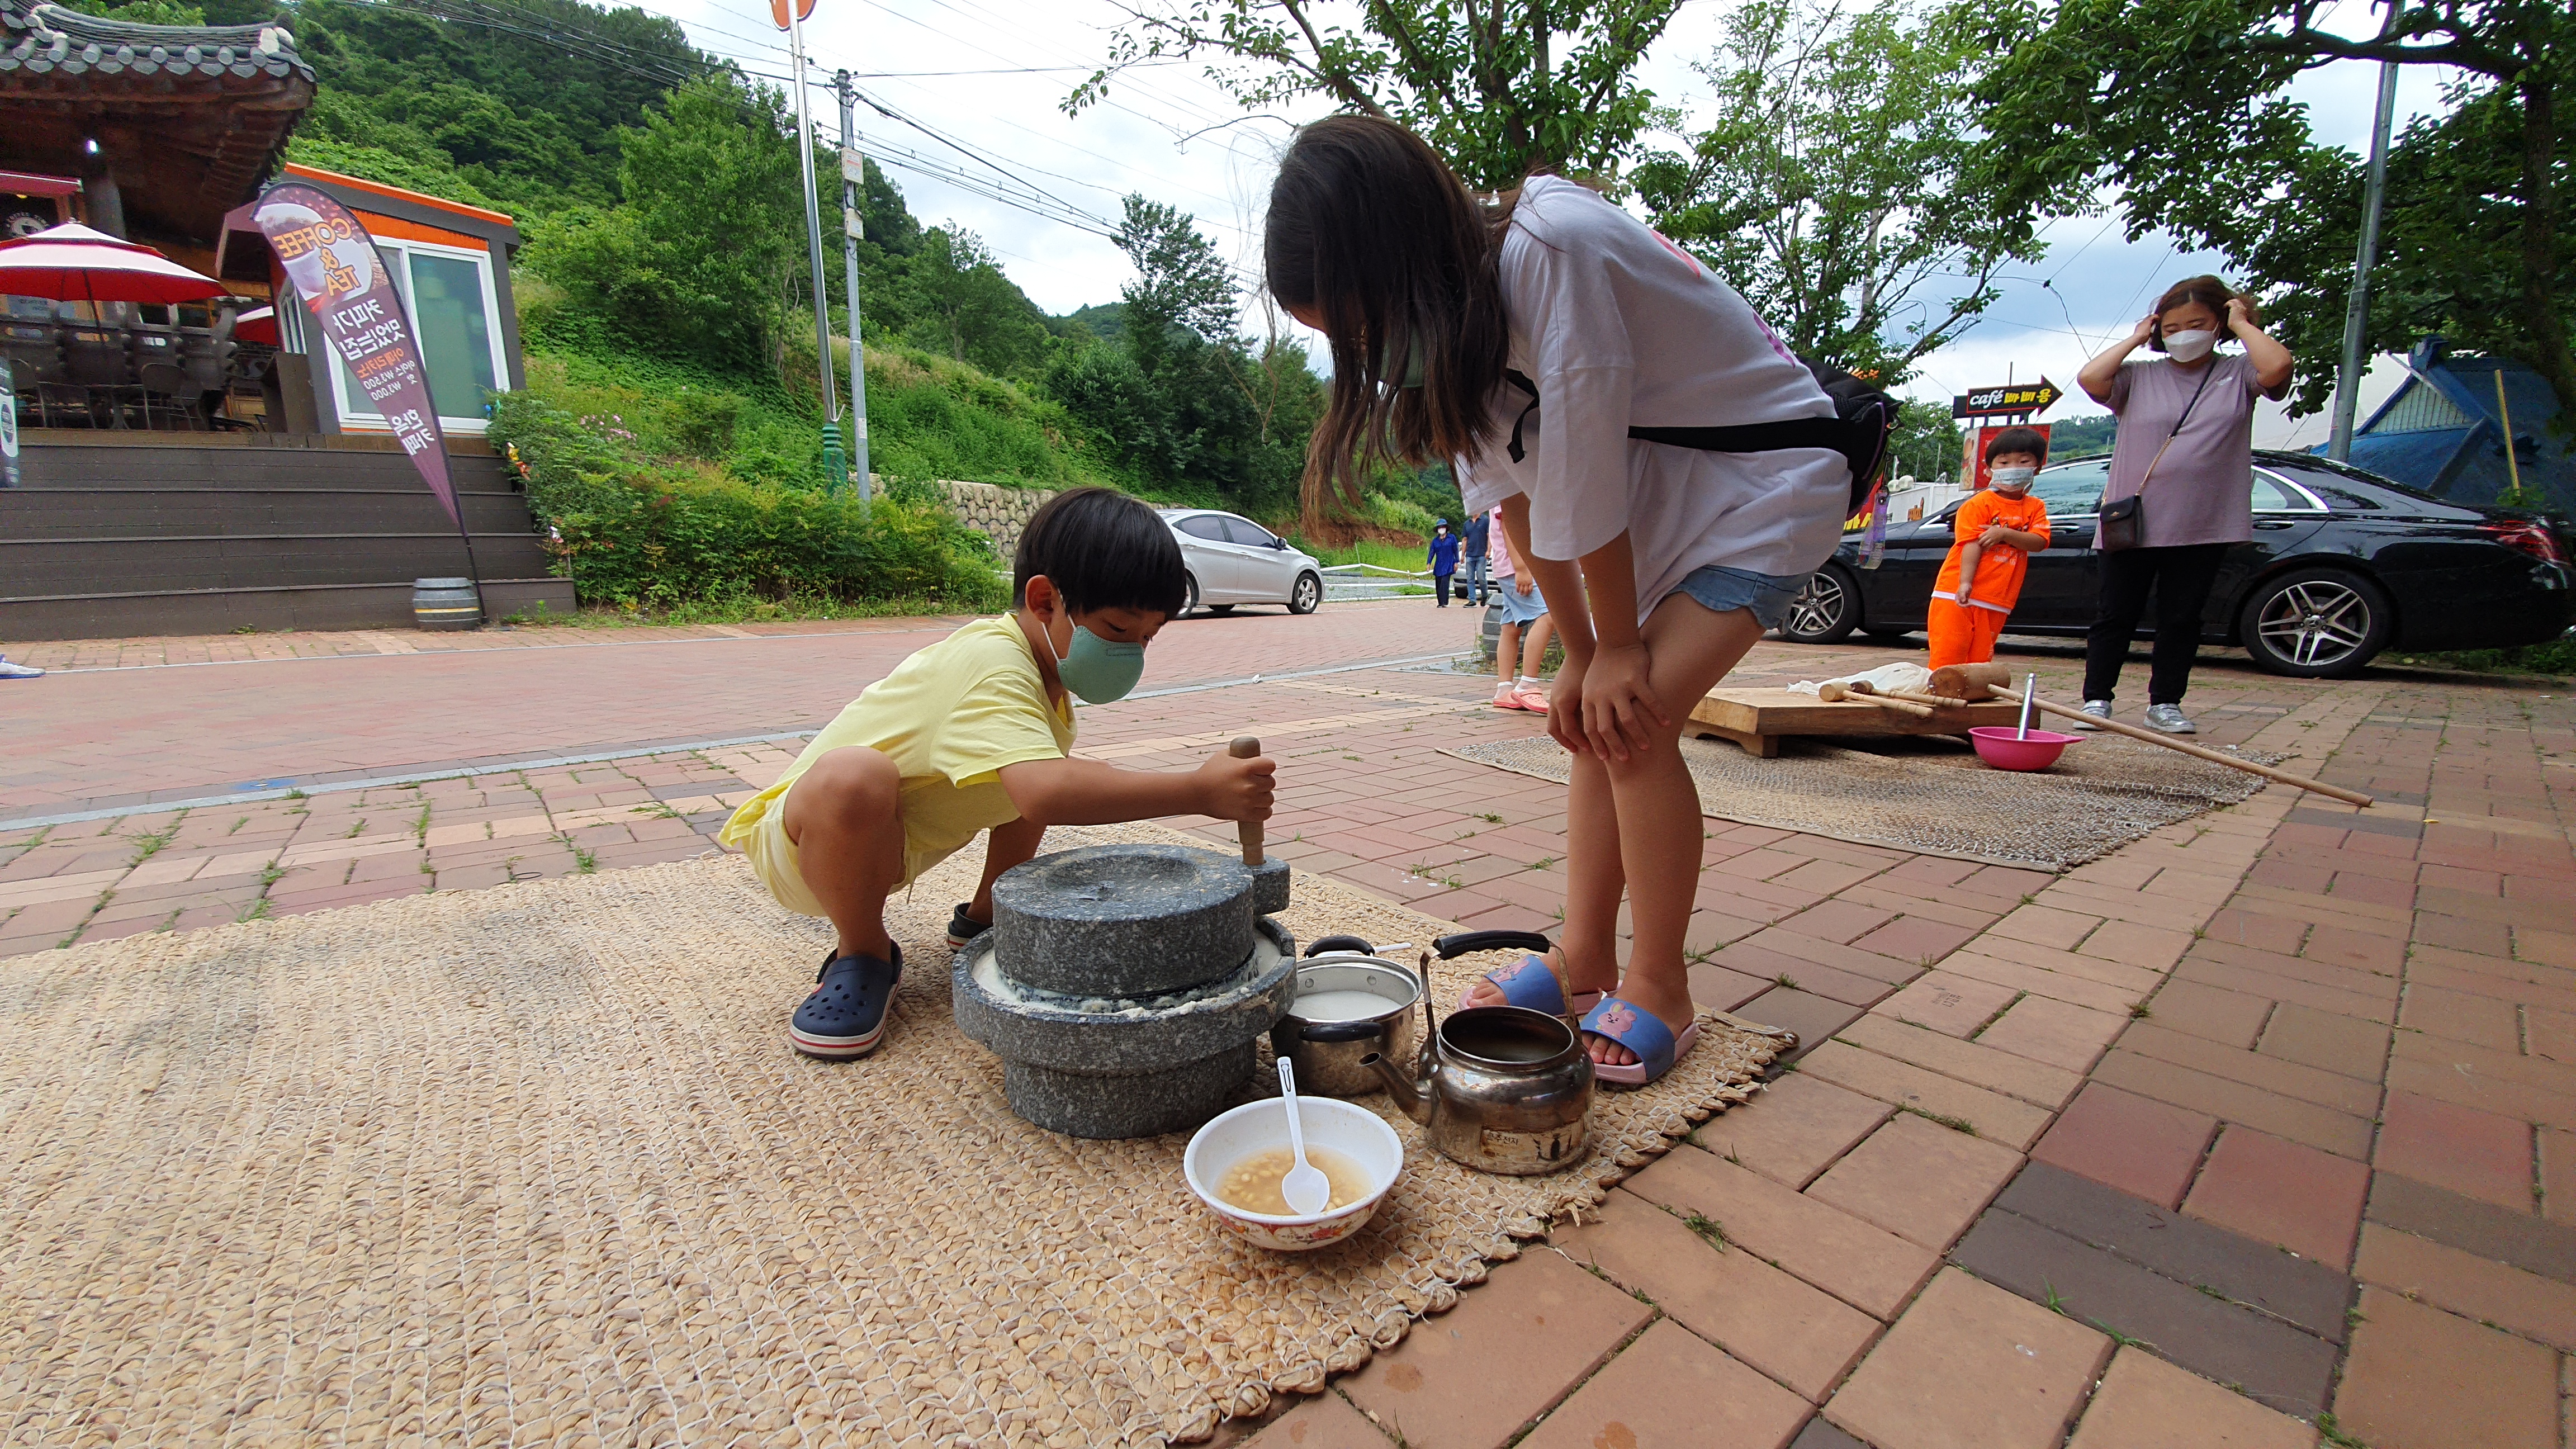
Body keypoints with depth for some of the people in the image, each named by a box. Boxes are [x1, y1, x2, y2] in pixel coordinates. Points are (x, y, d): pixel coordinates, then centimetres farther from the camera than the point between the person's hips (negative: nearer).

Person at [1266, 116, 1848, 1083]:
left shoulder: (1548, 254, -30)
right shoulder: (1448, 317, -4)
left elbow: (1582, 472, -25)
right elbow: (1517, 492, -4)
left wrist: (1618, 643, -15)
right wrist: (1579, 652, -4)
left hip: (1767, 482, -7)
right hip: (1657, 494, 8)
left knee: (1635, 722, -18)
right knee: (1593, 721, 2)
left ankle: (1659, 993, -3)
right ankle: (1584, 964, 11)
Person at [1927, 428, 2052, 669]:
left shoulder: (2035, 508, 13)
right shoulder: (1980, 503, -2)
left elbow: (2039, 543, -2)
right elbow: (1972, 544, -13)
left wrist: (2006, 534, -18)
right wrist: (1965, 583, -24)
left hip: (1995, 602, 5)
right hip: (1959, 594, -5)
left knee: (1979, 661, 7)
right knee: (1948, 657, -8)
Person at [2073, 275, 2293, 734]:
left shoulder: (2238, 373, 8)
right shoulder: (2139, 376, 6)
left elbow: (2278, 366, -13)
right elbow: (2090, 378, -12)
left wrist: (2242, 325, 1)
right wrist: (2135, 338, 2)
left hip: (2203, 526, 1)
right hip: (2132, 522, -1)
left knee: (2182, 619, 7)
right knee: (2117, 615, 2)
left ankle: (2165, 704, 15)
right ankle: (2096, 700, 8)